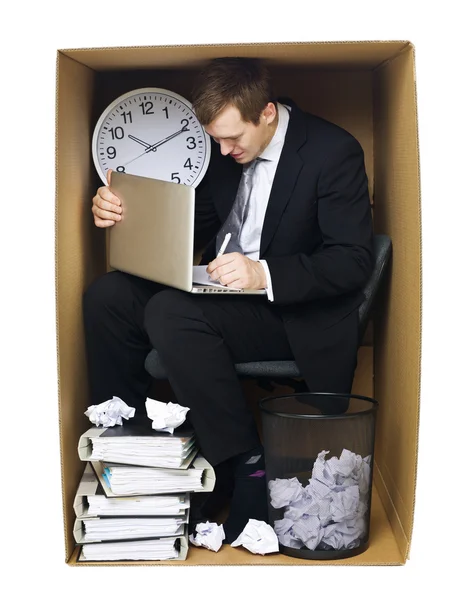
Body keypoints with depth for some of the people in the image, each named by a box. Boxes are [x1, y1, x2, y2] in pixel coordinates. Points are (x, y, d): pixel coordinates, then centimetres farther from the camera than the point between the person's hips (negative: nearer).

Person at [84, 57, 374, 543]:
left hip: (298, 315, -7)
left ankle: (246, 464, -18)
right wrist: (124, 214, -6)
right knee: (107, 296, -11)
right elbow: (193, 228, 13)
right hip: (223, 291, 7)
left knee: (171, 311, -31)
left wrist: (264, 274, -32)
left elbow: (354, 261, -17)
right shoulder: (224, 148, 5)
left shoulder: (333, 151, -13)